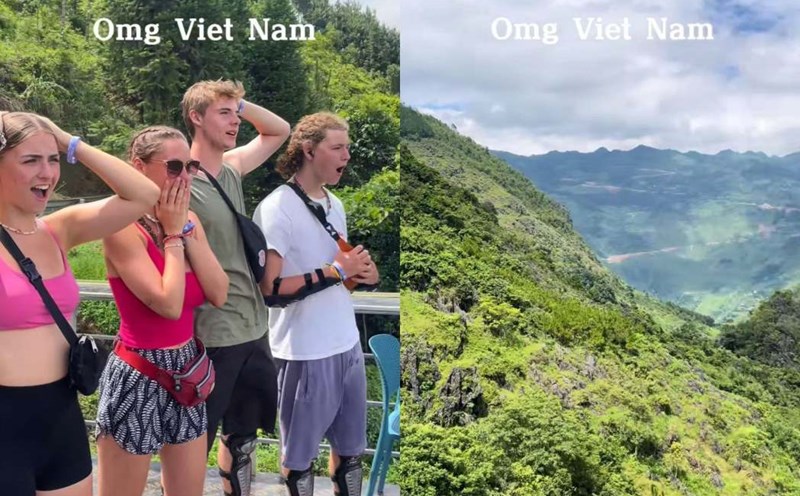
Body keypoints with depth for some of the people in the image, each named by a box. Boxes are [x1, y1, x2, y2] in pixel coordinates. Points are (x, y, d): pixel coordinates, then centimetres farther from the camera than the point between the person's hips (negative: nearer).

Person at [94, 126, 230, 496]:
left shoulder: (189, 220, 4)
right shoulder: (124, 228, -17)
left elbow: (219, 294, -5)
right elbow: (168, 303, -26)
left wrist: (187, 230, -9)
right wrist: (172, 234, -17)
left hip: (187, 371, 7)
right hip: (139, 377, -7)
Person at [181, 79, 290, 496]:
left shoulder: (233, 167, 7)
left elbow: (280, 131, 18)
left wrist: (242, 105, 3)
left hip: (253, 328, 8)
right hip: (210, 336, -7)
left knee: (243, 437, 22)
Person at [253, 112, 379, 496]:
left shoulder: (334, 204, 10)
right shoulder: (276, 208, -16)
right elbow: (269, 288, -23)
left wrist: (363, 272, 0)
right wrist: (336, 271, -20)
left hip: (347, 344, 8)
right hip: (305, 353, -7)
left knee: (350, 447, 20)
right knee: (299, 455, 12)